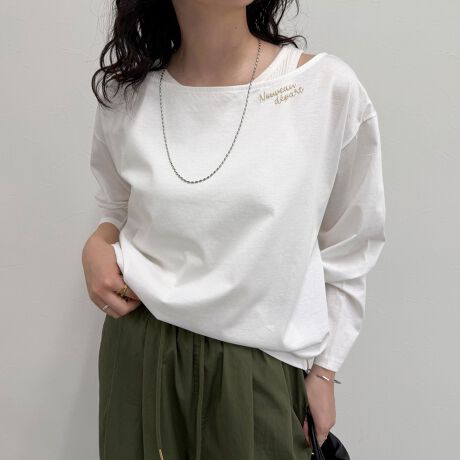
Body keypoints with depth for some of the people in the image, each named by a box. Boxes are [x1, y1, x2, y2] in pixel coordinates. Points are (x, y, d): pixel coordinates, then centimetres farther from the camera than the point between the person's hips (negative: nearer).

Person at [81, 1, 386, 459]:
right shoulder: (124, 96, -3)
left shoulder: (330, 88, -11)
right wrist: (97, 245, -6)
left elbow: (348, 250, -1)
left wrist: (323, 369, 3)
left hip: (262, 367, -2)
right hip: (140, 354, 3)